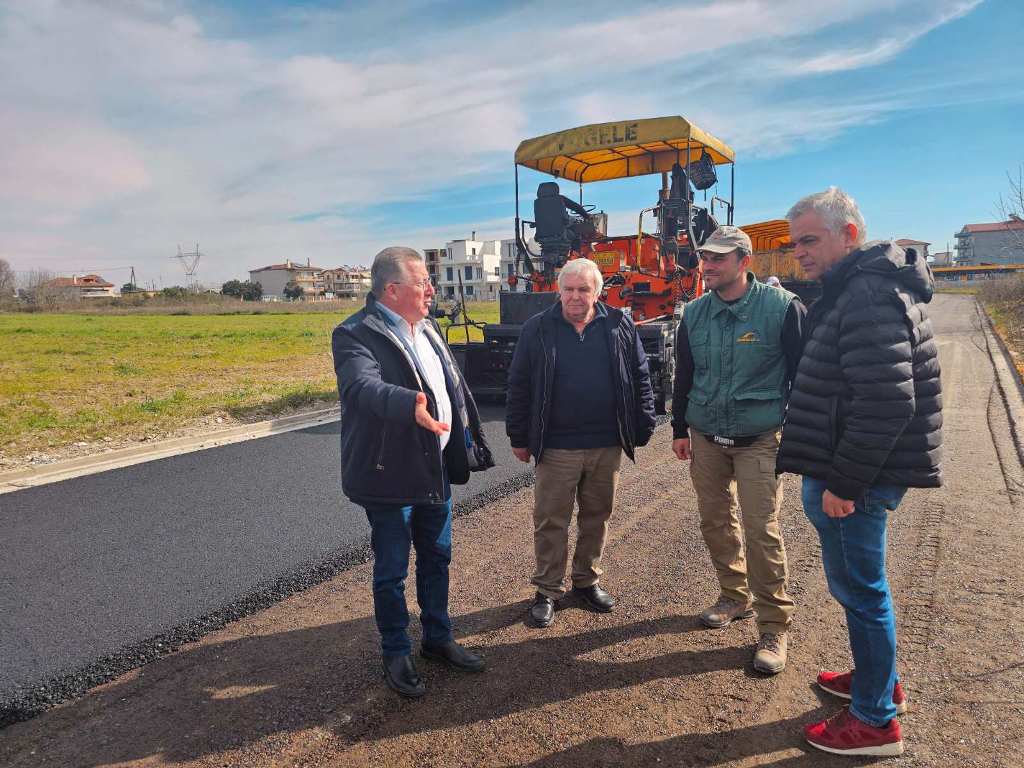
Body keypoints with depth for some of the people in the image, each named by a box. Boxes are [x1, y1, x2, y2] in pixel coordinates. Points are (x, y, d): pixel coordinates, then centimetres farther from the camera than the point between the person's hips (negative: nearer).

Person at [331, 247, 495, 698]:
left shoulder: (426, 328, 9)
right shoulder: (356, 335, -16)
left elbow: (452, 388, 16)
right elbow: (363, 386, -36)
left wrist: (467, 444, 18)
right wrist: (412, 406, -54)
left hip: (436, 470, 8)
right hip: (390, 476, -7)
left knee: (437, 559, 20)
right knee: (392, 572, 8)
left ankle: (437, 639, 39)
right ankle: (395, 655, 28)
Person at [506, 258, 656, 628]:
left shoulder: (620, 326, 3)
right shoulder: (538, 329, -1)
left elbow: (640, 378, 8)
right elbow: (519, 386, 2)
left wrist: (644, 427, 6)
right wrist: (519, 438, 2)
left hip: (607, 446, 2)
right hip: (556, 448, -2)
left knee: (597, 516, 15)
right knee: (550, 521, 5)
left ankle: (587, 580, 33)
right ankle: (547, 590, 21)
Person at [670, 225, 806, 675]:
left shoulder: (782, 307, -11)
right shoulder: (695, 313, 4)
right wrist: (680, 429, 13)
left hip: (759, 439, -5)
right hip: (705, 438, 5)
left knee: (762, 531, -7)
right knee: (716, 522, 12)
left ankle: (774, 628, 8)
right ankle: (735, 597, 33)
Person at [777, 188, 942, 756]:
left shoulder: (868, 294, -20)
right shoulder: (858, 288, 13)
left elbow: (885, 404, -27)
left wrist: (842, 482, -22)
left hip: (853, 478, -10)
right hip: (850, 473, 10)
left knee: (859, 590, 3)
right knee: (859, 585, 22)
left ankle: (876, 721, 20)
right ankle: (880, 680, 41)